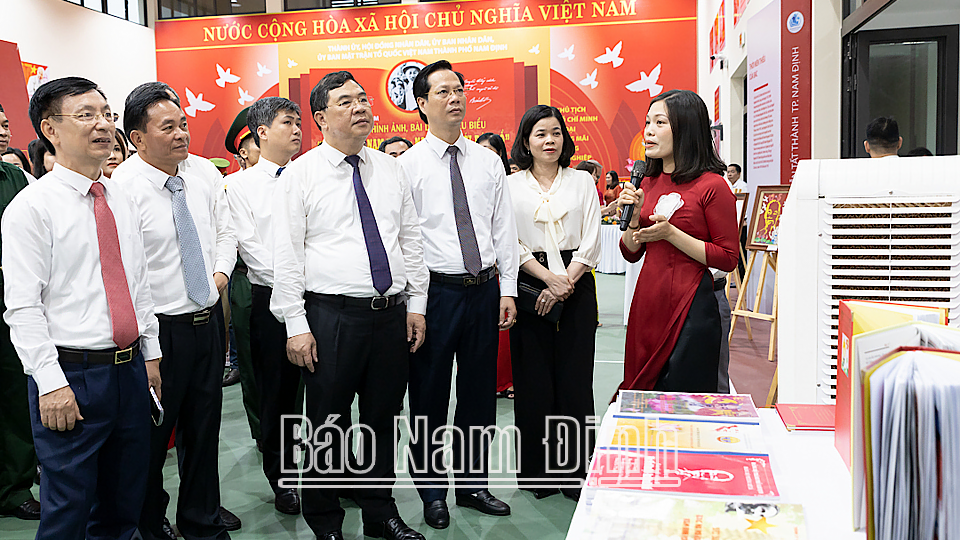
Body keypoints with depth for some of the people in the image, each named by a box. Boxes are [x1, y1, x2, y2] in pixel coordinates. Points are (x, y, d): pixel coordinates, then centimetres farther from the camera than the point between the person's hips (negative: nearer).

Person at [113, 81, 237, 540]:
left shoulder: (205, 172, 3)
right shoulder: (122, 187, -17)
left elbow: (225, 230, 18)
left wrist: (221, 271, 3)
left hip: (208, 320, 6)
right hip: (159, 329, -6)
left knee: (203, 431, 18)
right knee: (151, 437, 9)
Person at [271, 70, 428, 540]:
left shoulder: (391, 170, 10)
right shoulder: (300, 175, -3)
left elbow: (411, 241, 13)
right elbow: (286, 256, -6)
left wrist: (416, 304, 7)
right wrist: (296, 326, -11)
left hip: (392, 313, 4)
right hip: (332, 315, -4)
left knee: (383, 419, 15)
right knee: (328, 424, 6)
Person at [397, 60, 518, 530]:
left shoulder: (489, 162, 8)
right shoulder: (407, 166, -4)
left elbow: (504, 229, 8)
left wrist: (508, 291, 3)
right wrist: (411, 305, -11)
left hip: (484, 290, 4)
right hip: (436, 291, -4)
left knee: (481, 393, 14)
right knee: (428, 396, 7)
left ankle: (473, 484, 32)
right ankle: (432, 491, 26)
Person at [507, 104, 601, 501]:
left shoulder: (582, 182, 9)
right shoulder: (511, 186, 5)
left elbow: (590, 242, 3)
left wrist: (565, 283, -9)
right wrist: (549, 277, -14)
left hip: (576, 285, 1)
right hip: (528, 287, -1)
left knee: (575, 379, 1)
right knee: (533, 380, 2)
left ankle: (576, 472, 13)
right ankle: (536, 472, 16)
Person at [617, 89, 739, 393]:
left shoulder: (712, 186, -9)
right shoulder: (648, 183, 10)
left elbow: (728, 259, -11)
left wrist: (670, 233, -16)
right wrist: (633, 216, -4)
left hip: (690, 308, -6)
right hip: (647, 300, 6)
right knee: (644, 402, 14)